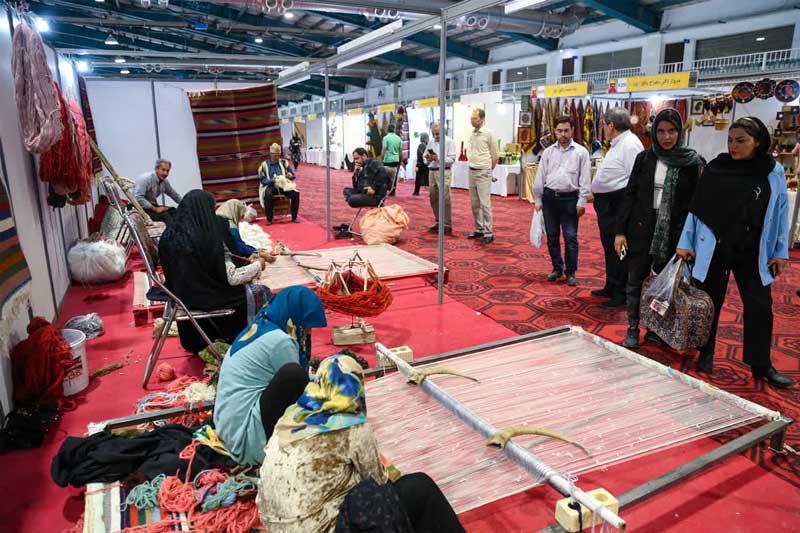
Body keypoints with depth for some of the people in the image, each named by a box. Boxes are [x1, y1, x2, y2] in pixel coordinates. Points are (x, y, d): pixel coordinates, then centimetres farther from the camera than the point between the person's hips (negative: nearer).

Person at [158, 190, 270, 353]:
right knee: (261, 293, 8)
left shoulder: (169, 235, -5)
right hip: (204, 298, -7)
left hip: (181, 296, 8)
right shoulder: (207, 239, -26)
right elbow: (232, 278, -19)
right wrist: (258, 265, -3)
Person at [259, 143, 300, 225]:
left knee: (295, 193, -26)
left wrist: (290, 175, -13)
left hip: (284, 184, 2)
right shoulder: (265, 164, 4)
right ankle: (269, 219, -26)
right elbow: (262, 180, -1)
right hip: (270, 185, -2)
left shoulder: (284, 162, 11)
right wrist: (272, 180, -19)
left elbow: (294, 175, 12)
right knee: (268, 194, -37)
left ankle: (294, 217, -13)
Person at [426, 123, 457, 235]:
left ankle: (447, 225, -5)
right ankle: (439, 222, 22)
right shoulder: (431, 143, 17)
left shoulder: (449, 142, -2)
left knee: (444, 199, -9)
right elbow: (426, 158, 20)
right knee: (433, 198, 10)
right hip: (432, 172, 7)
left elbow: (452, 159, -11)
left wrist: (437, 158, -19)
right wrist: (428, 158, -4)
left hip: (443, 172, -7)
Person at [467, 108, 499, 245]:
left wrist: (488, 170, 6)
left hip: (483, 173, -7)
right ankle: (479, 229, 22)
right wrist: (472, 164, 15)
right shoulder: (472, 134, 9)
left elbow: (496, 156, -3)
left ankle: (488, 233, -3)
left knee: (484, 203, -8)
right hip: (472, 171, 7)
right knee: (474, 203, 11)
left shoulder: (489, 133, -9)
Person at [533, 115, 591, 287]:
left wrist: (582, 202, -7)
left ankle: (571, 272, 10)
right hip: (550, 197, 3)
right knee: (552, 236, 10)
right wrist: (538, 200, 7)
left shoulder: (581, 152, 0)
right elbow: (540, 177, 9)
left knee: (570, 237, -2)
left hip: (570, 198, -3)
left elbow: (585, 178, -2)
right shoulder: (548, 152, 8)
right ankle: (557, 268, 24)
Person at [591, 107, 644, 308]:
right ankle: (611, 287, 34)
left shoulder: (630, 144, -16)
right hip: (607, 203, 11)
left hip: (618, 204, -11)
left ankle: (621, 294, 7)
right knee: (609, 246, 19)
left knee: (618, 248, -4)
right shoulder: (617, 144, 17)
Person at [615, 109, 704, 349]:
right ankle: (633, 328, 19)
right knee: (635, 280, 6)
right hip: (642, 230, 1)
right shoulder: (645, 158, 2)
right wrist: (620, 230, -1)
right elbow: (629, 194, 3)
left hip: (674, 234, -1)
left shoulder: (692, 162, -2)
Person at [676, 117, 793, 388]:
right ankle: (706, 354, 25)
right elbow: (696, 208, 1)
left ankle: (762, 365, 18)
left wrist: (781, 252, 2)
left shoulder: (773, 172, 0)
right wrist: (686, 242, -1)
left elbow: (780, 213, 4)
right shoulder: (715, 169, -4)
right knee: (710, 303, 8)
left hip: (752, 253, 1)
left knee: (760, 307, 4)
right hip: (713, 250, -1)